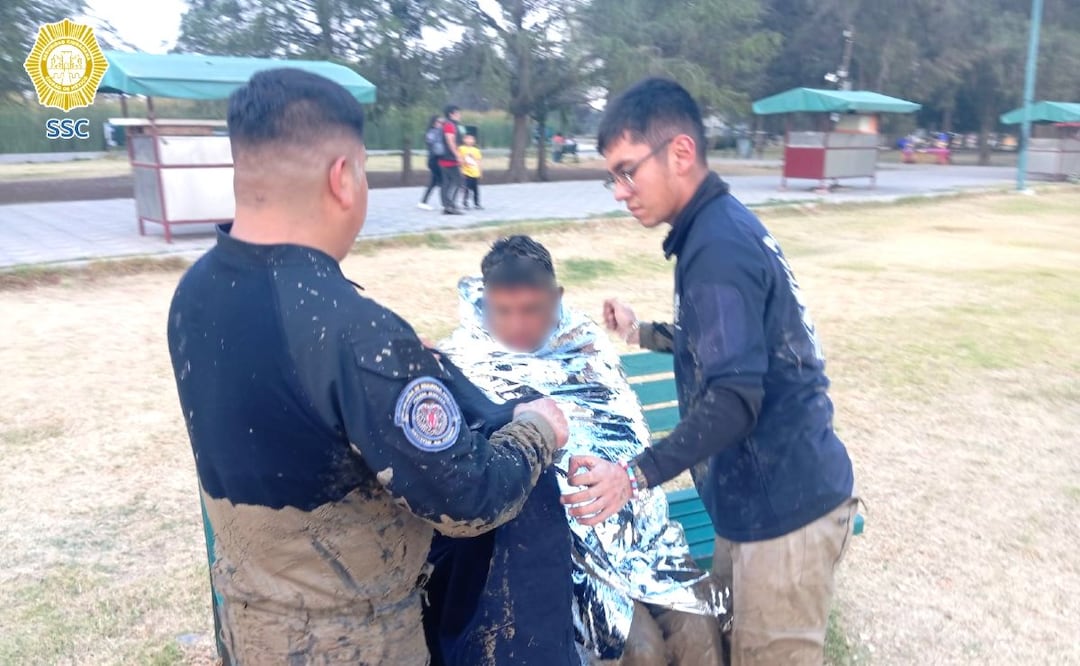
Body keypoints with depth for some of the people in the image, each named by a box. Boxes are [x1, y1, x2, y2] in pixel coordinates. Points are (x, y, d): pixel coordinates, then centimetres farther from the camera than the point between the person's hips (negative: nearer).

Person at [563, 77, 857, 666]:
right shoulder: (724, 225, 10)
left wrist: (635, 475, -35)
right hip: (764, 495, 10)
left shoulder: (717, 247, -21)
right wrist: (642, 333, 23)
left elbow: (734, 400, -28)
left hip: (785, 504, -10)